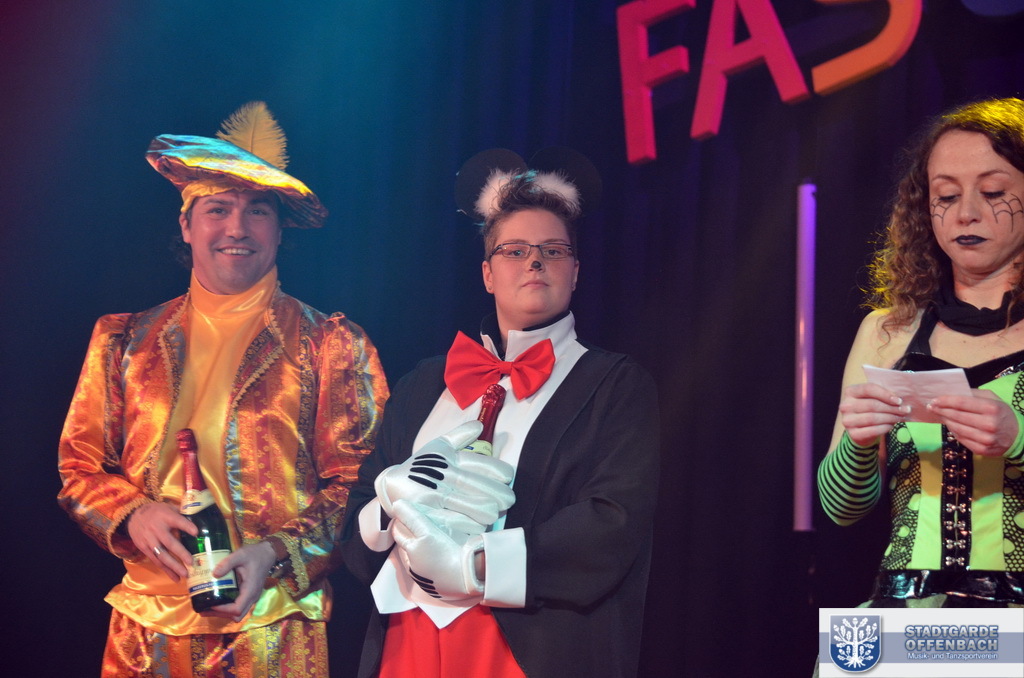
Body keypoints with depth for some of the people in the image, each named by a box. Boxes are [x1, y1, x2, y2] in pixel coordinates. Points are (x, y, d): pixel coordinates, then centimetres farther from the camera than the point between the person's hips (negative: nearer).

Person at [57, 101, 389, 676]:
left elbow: (355, 484, -2)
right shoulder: (125, 342, 10)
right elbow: (80, 467, 12)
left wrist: (275, 552, -17)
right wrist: (133, 515, -8)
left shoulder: (332, 346, 1)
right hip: (148, 628, 3)